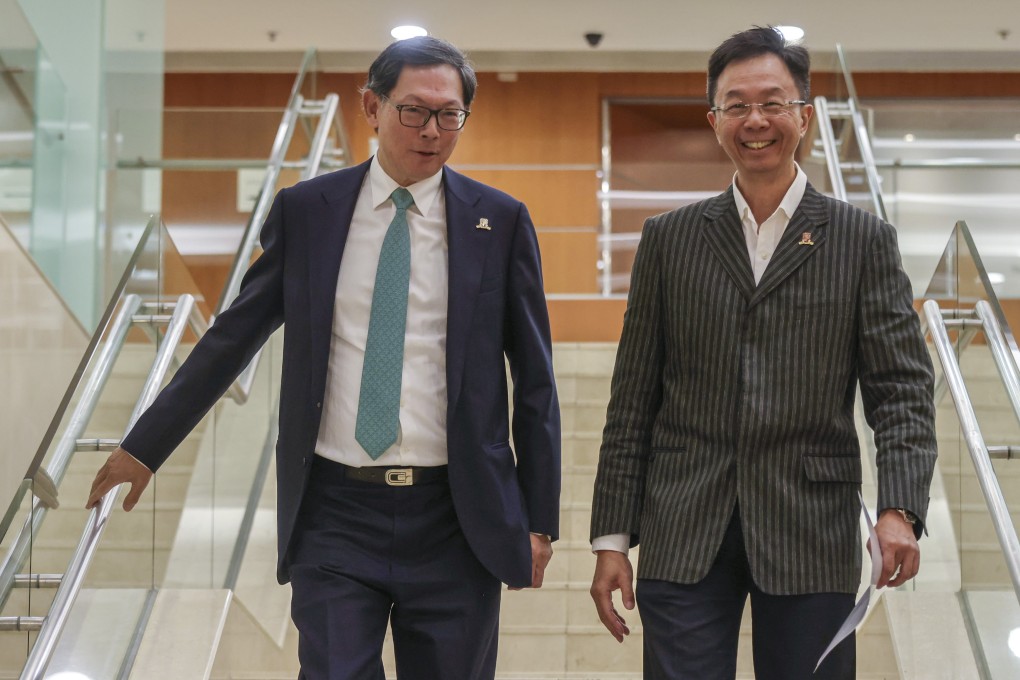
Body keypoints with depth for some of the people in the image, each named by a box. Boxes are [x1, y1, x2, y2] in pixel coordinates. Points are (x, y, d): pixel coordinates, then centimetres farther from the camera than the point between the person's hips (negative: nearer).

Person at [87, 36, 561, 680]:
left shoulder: (501, 221, 2)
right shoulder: (304, 211, 4)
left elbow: (534, 378, 5)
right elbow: (233, 337, 11)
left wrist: (539, 519, 3)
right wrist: (145, 447, 12)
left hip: (455, 518, 0)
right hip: (334, 512, 0)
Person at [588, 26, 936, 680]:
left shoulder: (863, 240, 6)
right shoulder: (669, 238, 10)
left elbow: (902, 387, 0)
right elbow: (633, 398, 9)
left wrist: (900, 509, -17)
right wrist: (612, 538, 4)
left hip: (811, 540, 0)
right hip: (684, 537, 1)